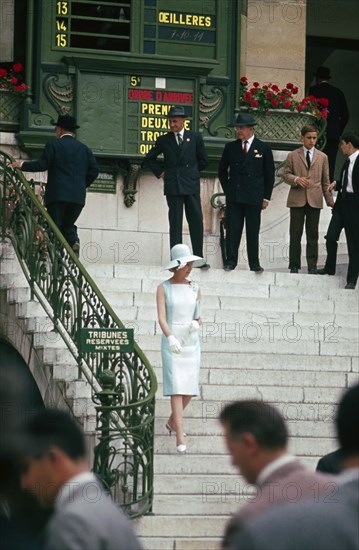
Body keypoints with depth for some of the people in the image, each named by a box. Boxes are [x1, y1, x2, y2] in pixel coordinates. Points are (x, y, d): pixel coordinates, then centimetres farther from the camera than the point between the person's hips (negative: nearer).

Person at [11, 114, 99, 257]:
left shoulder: (53, 144, 0)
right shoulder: (84, 149, 14)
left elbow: (42, 164, -8)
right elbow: (94, 170, 9)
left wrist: (22, 165, 6)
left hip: (58, 195, -4)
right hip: (78, 197, 4)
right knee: (68, 225, 18)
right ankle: (74, 241, -10)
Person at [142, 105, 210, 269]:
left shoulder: (195, 137, 7)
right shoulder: (163, 140, 8)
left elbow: (203, 160, 15)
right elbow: (149, 159, 18)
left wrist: (191, 172, 11)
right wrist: (159, 172, 9)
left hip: (191, 185, 0)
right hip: (173, 186, 0)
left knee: (196, 222, 1)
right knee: (175, 224, -1)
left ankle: (199, 258, 8)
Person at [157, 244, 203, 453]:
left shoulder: (195, 289, 10)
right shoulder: (163, 288, -2)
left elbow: (199, 318, 14)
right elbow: (161, 318, -11)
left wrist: (197, 324, -11)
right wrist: (171, 338, -28)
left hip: (191, 342, 4)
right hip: (171, 342, -4)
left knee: (190, 389, 7)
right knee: (176, 388, -12)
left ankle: (172, 422, 34)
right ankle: (180, 438, -15)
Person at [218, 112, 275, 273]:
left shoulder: (263, 148, 2)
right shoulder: (231, 147, 7)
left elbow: (269, 175, 5)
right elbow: (222, 170, 18)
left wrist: (266, 197, 1)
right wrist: (227, 190, 8)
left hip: (254, 198, -1)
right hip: (234, 196, 2)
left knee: (253, 232, 3)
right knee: (232, 229, -2)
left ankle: (254, 264, 9)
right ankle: (231, 261, 2)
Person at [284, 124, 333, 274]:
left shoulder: (322, 157, 12)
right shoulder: (292, 156, 7)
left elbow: (325, 181, 12)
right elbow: (286, 175, 6)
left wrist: (330, 200, 6)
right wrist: (296, 179, -16)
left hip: (315, 200, 1)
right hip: (297, 199, -1)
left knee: (312, 235, 2)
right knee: (295, 234, 1)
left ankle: (312, 266, 5)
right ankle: (294, 266, 7)